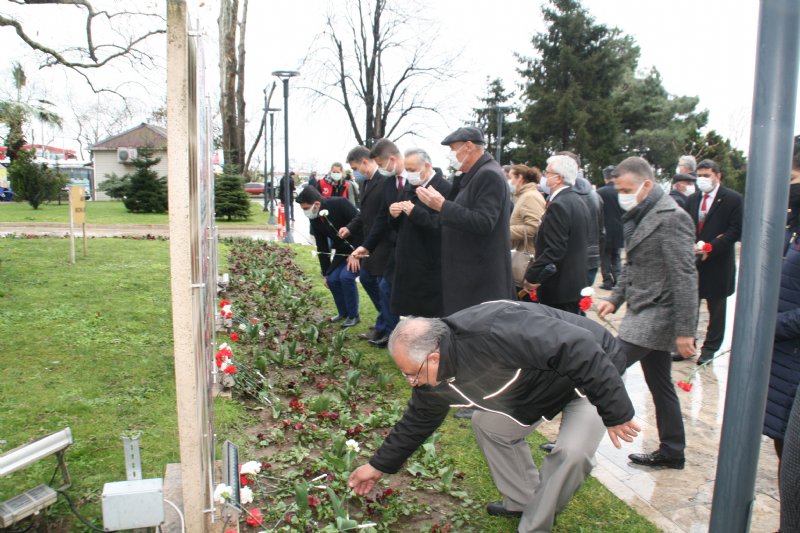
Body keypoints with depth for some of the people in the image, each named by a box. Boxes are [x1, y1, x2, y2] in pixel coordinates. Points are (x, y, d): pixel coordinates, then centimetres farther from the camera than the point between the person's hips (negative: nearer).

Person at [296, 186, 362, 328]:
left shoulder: (340, 204, -25)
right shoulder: (314, 219, -5)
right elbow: (322, 248, 3)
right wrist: (325, 274, 8)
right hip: (342, 251, 7)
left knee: (346, 277, -21)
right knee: (332, 279, -4)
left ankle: (353, 315, -2)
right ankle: (343, 312, 20)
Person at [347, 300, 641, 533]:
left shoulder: (493, 331, -42)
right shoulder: (434, 379, -12)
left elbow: (578, 348, -39)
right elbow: (418, 420, 6)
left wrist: (616, 413, -31)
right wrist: (379, 466, 13)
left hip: (593, 372, -7)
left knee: (572, 451, -24)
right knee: (487, 423, 8)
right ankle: (523, 501, 25)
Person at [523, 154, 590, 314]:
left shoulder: (559, 205, -19)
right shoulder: (578, 201, 12)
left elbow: (554, 250, -24)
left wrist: (531, 277, -18)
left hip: (558, 288, -10)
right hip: (577, 282, 10)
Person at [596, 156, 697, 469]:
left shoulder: (671, 218, -17)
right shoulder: (639, 216, 12)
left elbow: (685, 278, -20)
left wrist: (684, 331, -21)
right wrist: (615, 298, 10)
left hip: (658, 315, -10)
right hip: (645, 314, 10)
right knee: (660, 385, 17)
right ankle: (672, 452, 30)